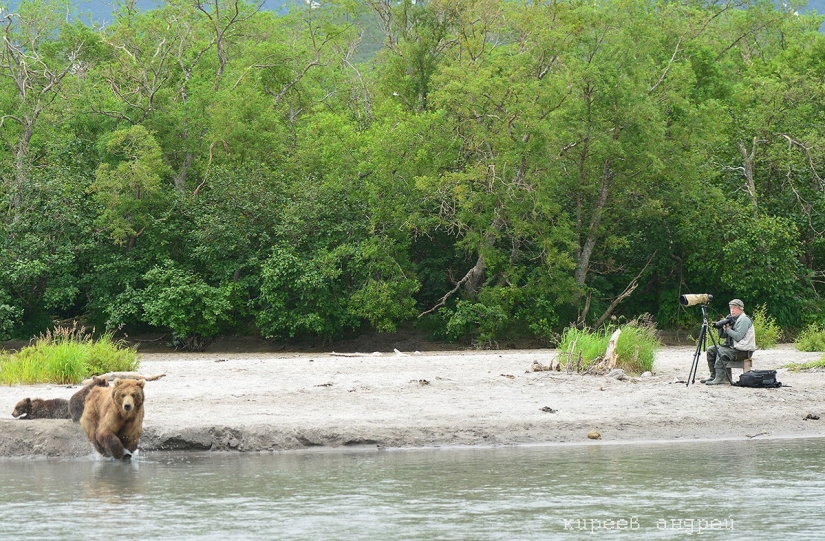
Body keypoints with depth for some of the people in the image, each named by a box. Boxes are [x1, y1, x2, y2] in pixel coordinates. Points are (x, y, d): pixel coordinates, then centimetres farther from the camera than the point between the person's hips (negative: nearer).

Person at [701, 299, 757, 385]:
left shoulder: (744, 320, -12)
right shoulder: (731, 319, 17)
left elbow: (738, 337, -23)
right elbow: (722, 336, 14)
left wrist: (727, 328, -17)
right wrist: (720, 327, -5)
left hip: (743, 350, -10)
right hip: (731, 346, 10)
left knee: (722, 352, -31)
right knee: (711, 350, 4)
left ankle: (720, 378, -33)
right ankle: (713, 375, 4)